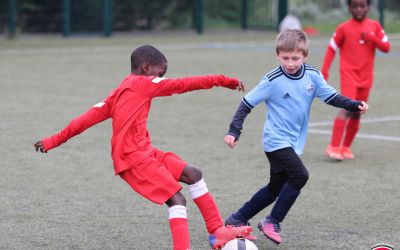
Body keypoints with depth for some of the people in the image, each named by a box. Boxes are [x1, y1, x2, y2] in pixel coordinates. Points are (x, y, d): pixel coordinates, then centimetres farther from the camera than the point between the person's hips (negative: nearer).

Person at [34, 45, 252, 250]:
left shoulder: (119, 93, 20)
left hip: (144, 153, 9)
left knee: (193, 174, 8)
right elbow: (183, 84, -4)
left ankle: (217, 232, 11)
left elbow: (89, 117, 15)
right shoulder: (143, 83, -3)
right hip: (133, 157, -9)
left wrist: (54, 140, 13)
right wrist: (221, 81, 1)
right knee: (177, 199, -14)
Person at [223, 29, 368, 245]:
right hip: (277, 140, -7)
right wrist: (234, 131, -14)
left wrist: (355, 105, -10)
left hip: (294, 142, 7)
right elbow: (247, 103, -9)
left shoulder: (312, 76, -2)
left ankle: (238, 219, 27)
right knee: (299, 176, -22)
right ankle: (272, 222, -10)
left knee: (276, 188, 14)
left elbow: (331, 96, 4)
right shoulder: (272, 80, -15)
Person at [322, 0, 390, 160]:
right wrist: (324, 72, -8)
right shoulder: (344, 28, -2)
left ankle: (345, 147, 20)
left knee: (356, 114, 8)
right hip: (348, 75, -4)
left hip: (365, 78, 4)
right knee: (347, 108, -20)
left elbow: (386, 47, 4)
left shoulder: (374, 26, 6)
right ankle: (333, 147, -22)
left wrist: (372, 38, -14)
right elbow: (331, 49, 0)